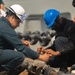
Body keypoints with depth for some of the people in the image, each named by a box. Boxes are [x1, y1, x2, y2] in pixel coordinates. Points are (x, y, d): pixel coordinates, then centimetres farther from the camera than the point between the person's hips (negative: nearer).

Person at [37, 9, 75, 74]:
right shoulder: (59, 27, 5)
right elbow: (56, 45, 9)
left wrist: (56, 53, -34)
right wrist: (45, 50, -8)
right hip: (66, 56, 8)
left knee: (59, 39, -27)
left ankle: (63, 69, -21)